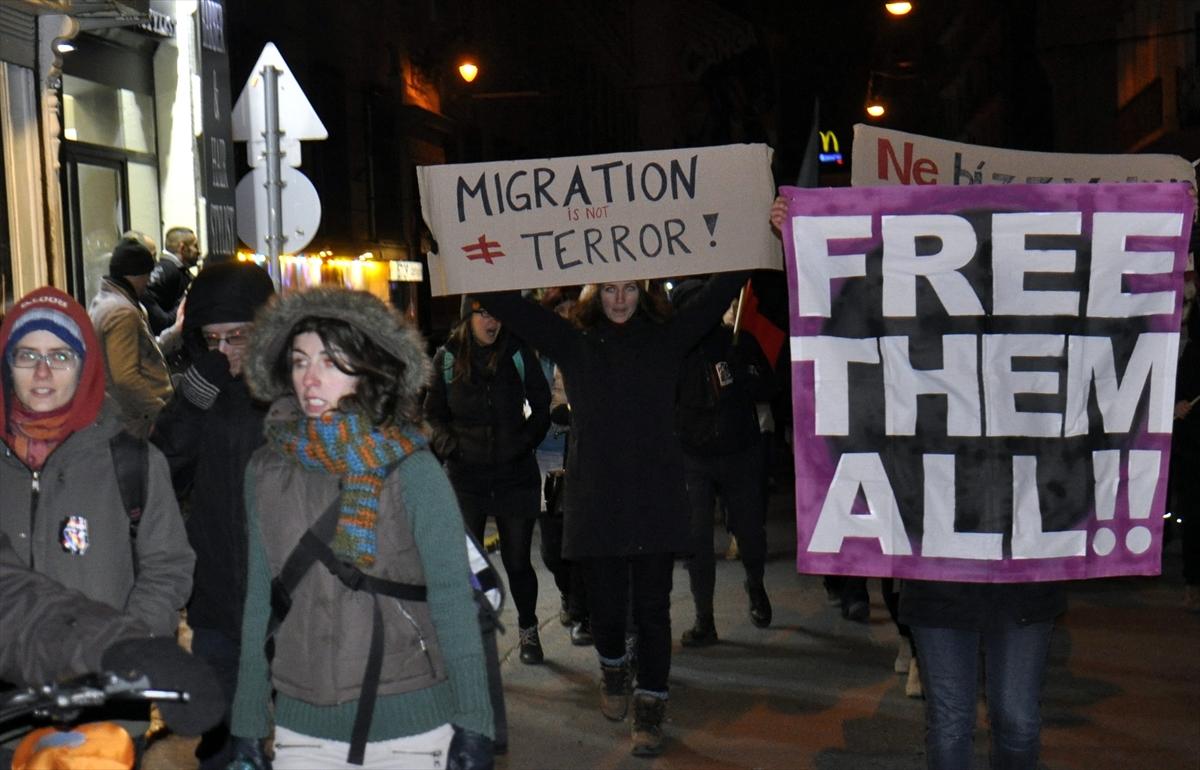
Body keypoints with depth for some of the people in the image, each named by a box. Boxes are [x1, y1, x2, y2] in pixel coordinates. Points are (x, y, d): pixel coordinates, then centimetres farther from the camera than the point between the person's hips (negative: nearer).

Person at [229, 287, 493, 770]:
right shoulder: (266, 470, 2)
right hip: (303, 731, 3)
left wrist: (472, 725, -11)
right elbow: (260, 600, 8)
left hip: (411, 729, -3)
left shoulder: (410, 467, -8)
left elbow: (453, 599, -7)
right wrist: (247, 723, 8)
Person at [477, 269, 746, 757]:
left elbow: (720, 292, 7)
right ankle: (613, 669, 39)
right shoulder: (574, 346, 6)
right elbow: (508, 306, 4)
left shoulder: (666, 340, 7)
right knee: (606, 605, 7)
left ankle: (650, 707, 17)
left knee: (652, 609, 4)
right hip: (596, 500, 0)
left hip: (656, 499, 0)